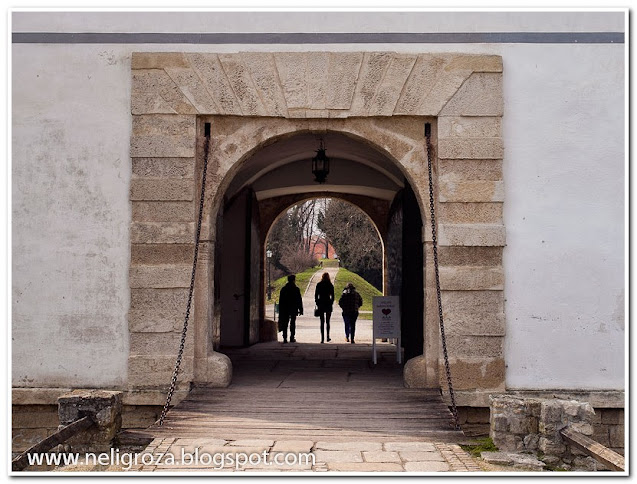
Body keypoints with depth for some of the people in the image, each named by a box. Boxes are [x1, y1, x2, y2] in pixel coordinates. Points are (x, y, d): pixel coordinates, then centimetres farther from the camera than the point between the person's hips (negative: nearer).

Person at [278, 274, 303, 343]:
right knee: (293, 323, 8)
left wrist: (281, 310, 10)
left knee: (285, 324, 5)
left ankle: (285, 338, -2)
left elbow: (280, 301, 4)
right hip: (293, 309, -2)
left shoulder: (283, 289, 1)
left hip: (285, 310, 2)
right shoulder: (296, 289, -8)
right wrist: (300, 310, -1)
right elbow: (299, 300, -7)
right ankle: (292, 338, 7)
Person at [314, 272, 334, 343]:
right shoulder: (330, 285, -2)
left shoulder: (319, 285, -1)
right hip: (328, 304, 0)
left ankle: (322, 338, -3)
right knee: (327, 321, 14)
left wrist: (317, 304, 7)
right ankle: (328, 337, 11)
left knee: (322, 322, 2)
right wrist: (331, 303, 8)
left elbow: (316, 295, 0)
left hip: (321, 304, 0)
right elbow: (332, 296, -2)